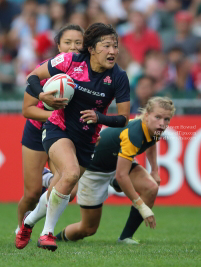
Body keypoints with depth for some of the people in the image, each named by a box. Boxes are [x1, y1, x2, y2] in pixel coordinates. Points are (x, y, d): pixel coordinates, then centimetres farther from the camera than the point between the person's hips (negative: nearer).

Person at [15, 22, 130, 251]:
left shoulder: (118, 77, -12)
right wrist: (42, 95, -21)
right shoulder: (71, 61, -14)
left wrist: (99, 117, -26)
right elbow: (33, 77, -1)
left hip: (86, 141, 3)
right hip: (58, 129, -3)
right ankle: (47, 232, -14)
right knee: (70, 174, -30)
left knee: (57, 195, 9)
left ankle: (29, 221, 41)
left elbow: (123, 119, -8)